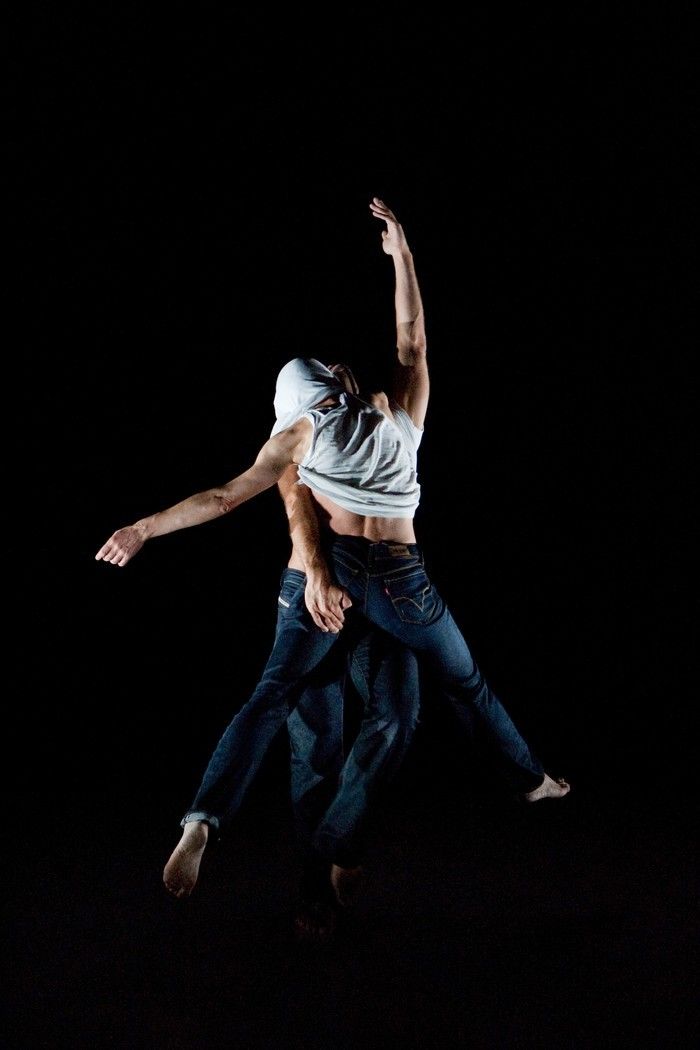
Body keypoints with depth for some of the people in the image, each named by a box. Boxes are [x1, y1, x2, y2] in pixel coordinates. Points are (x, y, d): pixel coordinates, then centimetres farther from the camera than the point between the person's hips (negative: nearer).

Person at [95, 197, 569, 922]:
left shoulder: (300, 433, 8)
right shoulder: (402, 417, 13)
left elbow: (225, 496, 4)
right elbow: (412, 340, 23)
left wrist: (145, 527, 7)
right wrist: (400, 253, 27)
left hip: (330, 566, -1)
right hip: (401, 575, 1)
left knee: (270, 699, -6)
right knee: (466, 682, 22)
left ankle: (202, 822, -22)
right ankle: (529, 778, 36)